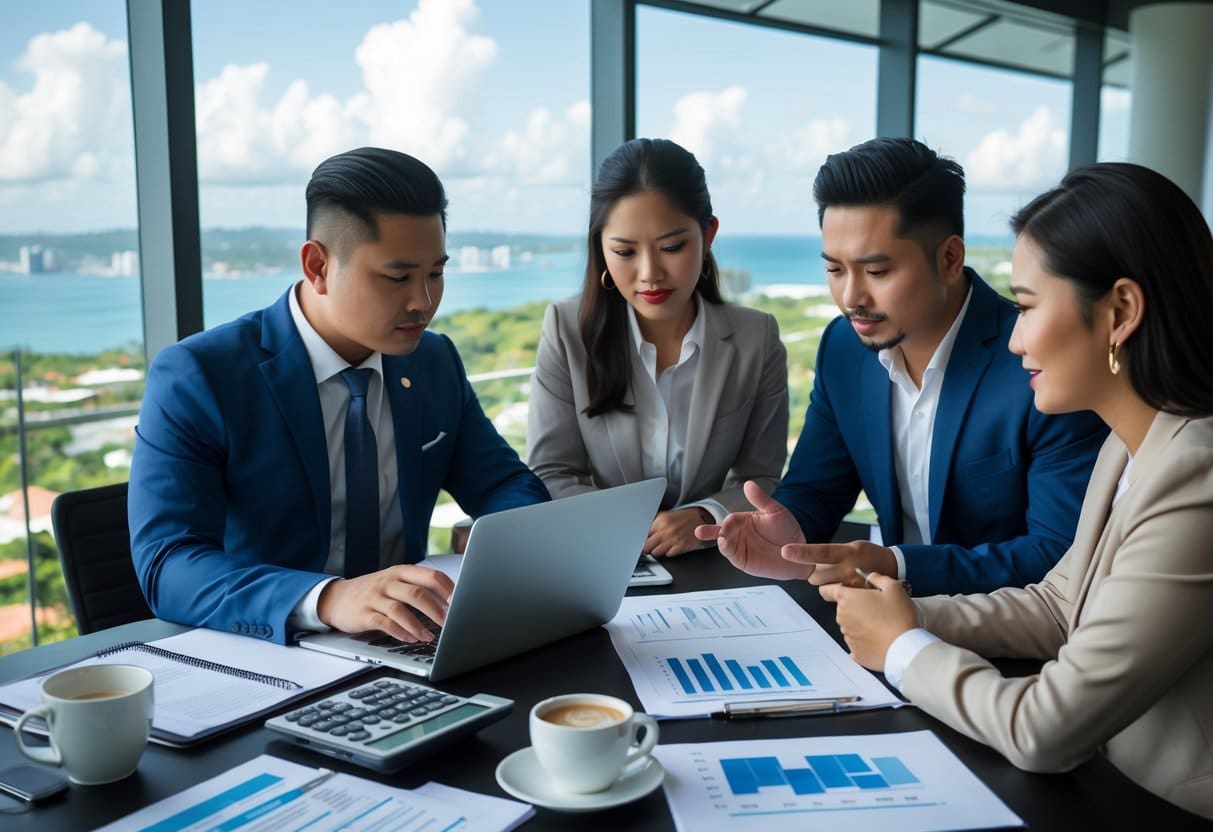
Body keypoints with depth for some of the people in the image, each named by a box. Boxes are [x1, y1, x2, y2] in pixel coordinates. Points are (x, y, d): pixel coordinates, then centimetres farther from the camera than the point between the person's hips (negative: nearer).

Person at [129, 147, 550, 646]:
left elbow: (504, 487, 11)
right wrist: (327, 598, -37)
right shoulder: (194, 377, -12)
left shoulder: (436, 362, 4)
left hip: (404, 654, 3)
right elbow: (167, 567, -20)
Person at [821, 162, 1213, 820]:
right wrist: (912, 615, -2)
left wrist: (903, 648, -8)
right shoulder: (1131, 447, 3)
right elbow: (1056, 605, 12)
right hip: (1110, 787, 7)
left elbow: (1043, 732, -23)